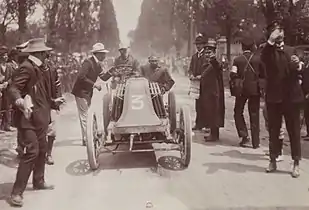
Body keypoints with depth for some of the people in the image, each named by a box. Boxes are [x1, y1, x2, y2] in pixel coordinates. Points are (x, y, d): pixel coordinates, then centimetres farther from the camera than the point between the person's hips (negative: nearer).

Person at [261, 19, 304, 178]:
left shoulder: (291, 50, 13)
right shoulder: (268, 51, 5)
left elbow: (297, 73, 8)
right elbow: (263, 58, -20)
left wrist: (298, 66, -13)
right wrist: (271, 40, -26)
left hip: (291, 96, 1)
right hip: (274, 96, -1)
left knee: (294, 130, 3)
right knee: (273, 130, 7)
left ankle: (296, 163, 10)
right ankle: (273, 160, 18)